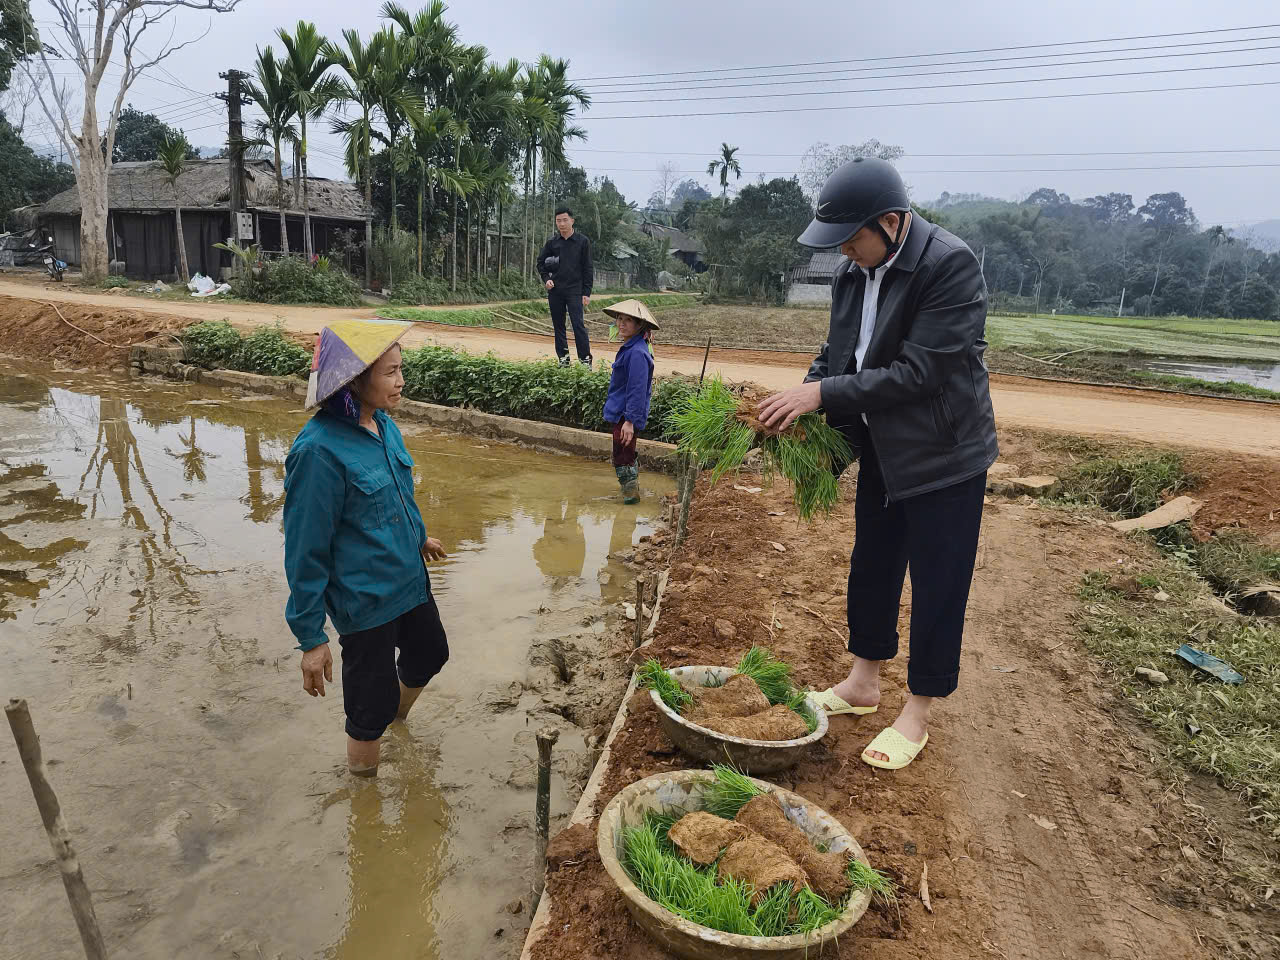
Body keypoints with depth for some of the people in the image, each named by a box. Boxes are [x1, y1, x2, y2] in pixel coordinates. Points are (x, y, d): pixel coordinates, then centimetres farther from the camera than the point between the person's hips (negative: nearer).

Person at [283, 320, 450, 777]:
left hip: (410, 579, 9)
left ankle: (397, 718, 59)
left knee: (430, 654, 29)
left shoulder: (382, 425, -3)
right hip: (364, 599, -8)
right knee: (372, 704, 8)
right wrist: (311, 638, -17)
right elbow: (306, 548, -21)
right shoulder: (319, 451, -26)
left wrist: (420, 536, 31)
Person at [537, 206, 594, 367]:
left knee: (578, 325, -12)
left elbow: (587, 269, 1)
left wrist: (586, 293, -5)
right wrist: (546, 278, 0)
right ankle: (563, 358, 16)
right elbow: (540, 262, 18)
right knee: (558, 326, 7)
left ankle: (585, 359, -7)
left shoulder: (583, 242, 1)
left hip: (575, 291, -4)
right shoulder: (552, 242, 7)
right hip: (555, 291, 4)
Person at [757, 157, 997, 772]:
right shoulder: (853, 272, 2)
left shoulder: (950, 266, -22)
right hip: (881, 451, 8)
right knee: (871, 569, 18)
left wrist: (822, 394, -24)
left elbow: (917, 372, -27)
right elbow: (837, 352, 9)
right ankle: (862, 684, 37)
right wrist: (799, 405, -8)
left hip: (943, 455, -8)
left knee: (937, 587, 4)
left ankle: (917, 715, 22)